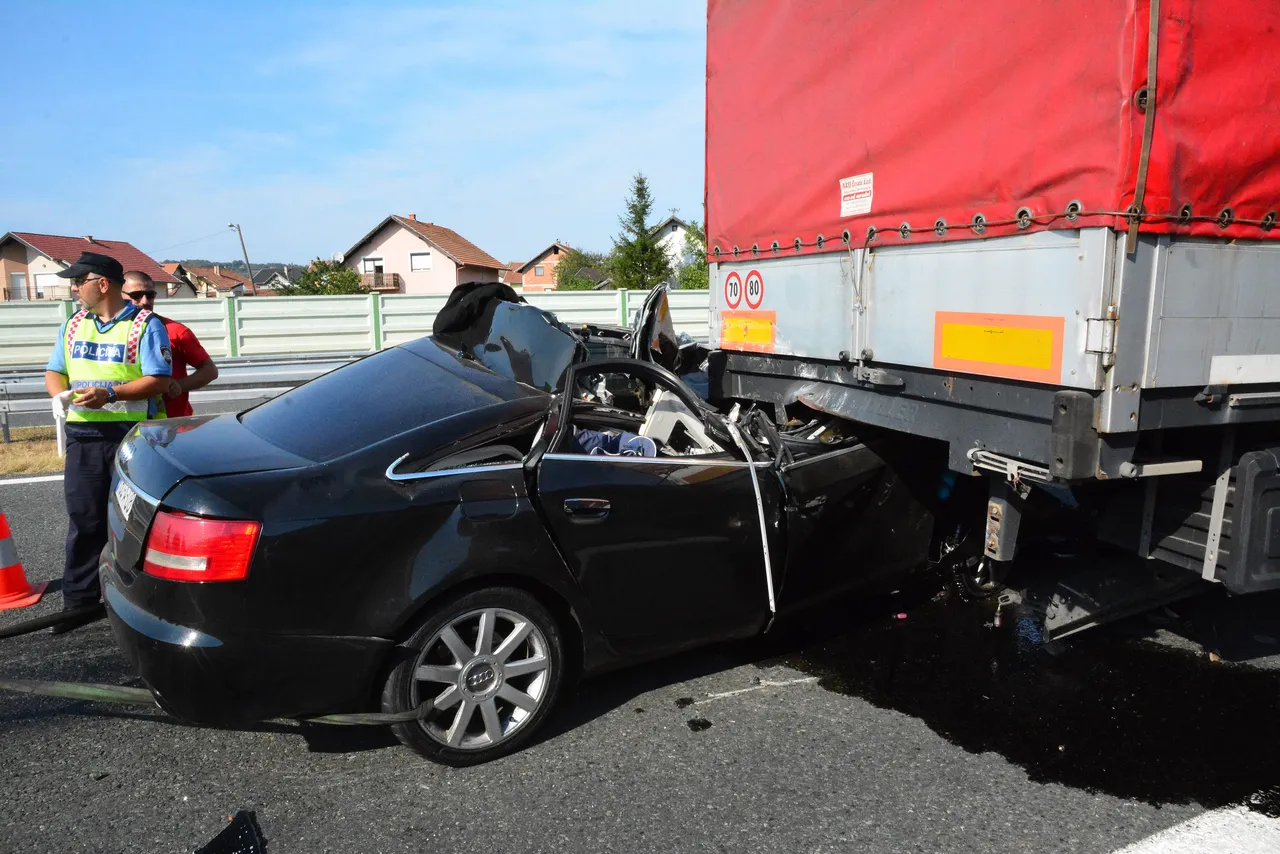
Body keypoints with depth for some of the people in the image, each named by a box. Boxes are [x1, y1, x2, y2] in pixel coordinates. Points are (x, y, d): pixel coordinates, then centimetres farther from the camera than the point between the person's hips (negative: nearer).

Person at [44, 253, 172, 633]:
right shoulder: (73, 325, 15)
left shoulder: (145, 325, -4)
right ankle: (81, 600, 14)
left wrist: (110, 393, -23)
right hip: (83, 434, 5)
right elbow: (54, 371, 17)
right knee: (84, 520, 6)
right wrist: (61, 394, -6)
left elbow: (158, 381, -11)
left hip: (132, 434, -5)